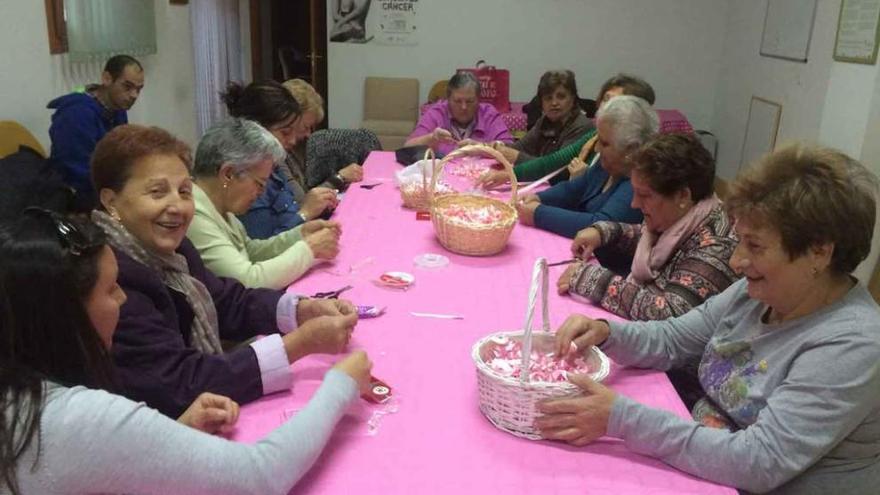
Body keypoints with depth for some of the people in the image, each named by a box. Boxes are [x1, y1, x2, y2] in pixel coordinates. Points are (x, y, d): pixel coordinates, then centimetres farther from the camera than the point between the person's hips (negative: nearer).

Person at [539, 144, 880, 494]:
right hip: (702, 464, 6)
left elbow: (757, 464, -28)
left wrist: (622, 418, -31)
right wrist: (605, 333, -14)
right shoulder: (758, 291, -2)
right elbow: (671, 340, 6)